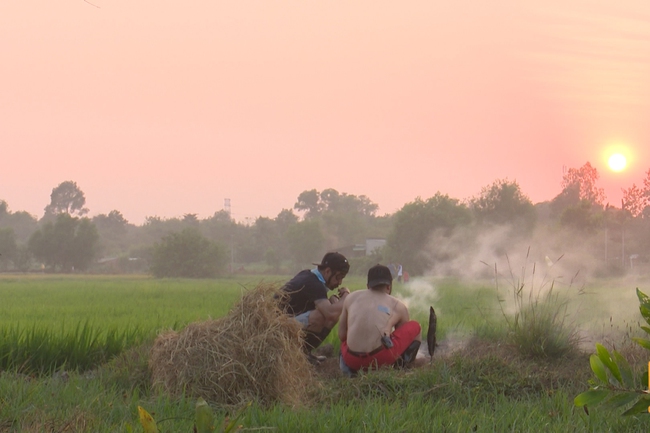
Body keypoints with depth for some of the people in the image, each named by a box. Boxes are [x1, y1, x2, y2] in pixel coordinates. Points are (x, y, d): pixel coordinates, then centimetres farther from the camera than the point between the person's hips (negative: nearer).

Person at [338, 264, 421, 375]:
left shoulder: (351, 298, 19)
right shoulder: (398, 306, 16)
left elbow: (341, 335, 22)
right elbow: (404, 336, 28)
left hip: (353, 362, 2)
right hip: (381, 359, -2)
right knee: (415, 327, 22)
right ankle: (400, 365, 6)